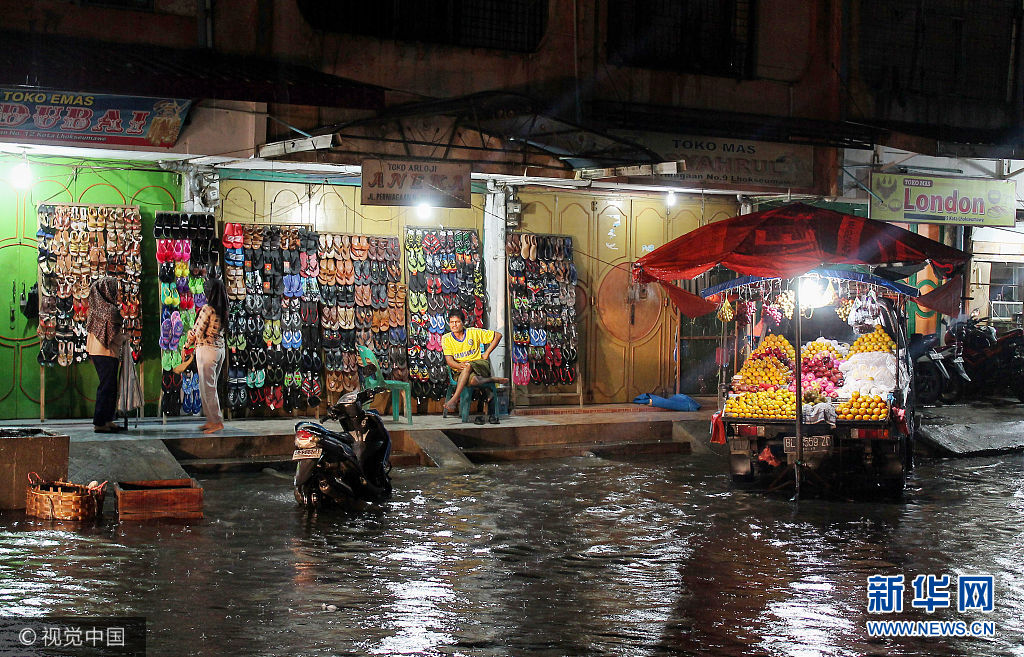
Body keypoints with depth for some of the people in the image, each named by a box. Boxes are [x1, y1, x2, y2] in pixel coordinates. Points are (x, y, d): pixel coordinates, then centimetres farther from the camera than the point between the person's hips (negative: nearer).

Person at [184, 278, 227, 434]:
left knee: (207, 387, -3)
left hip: (206, 349, -8)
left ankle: (217, 422, -2)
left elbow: (197, 332, -14)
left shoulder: (207, 309, -17)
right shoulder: (222, 310, 5)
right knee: (211, 387, 15)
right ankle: (212, 420, 19)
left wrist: (186, 346, 2)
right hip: (220, 348, 8)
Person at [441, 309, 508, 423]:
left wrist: (487, 353, 4)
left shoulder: (473, 332, 2)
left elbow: (497, 336, 10)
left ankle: (454, 399, -44)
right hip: (461, 371, 1)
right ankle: (493, 379, -12)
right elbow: (449, 360, -5)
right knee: (472, 380, -38)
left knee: (468, 366, -39)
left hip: (480, 364, -1)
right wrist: (459, 365, -28)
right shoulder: (446, 339, 4)